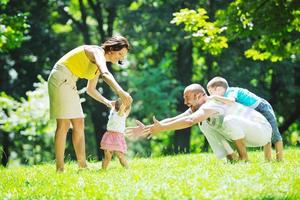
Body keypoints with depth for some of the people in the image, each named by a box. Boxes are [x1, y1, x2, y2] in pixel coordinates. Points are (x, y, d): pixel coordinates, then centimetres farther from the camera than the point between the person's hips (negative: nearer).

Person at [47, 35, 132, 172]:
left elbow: (90, 89, 22)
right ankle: (59, 169, -14)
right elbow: (105, 74, -37)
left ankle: (83, 166, 3)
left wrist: (107, 102, 8)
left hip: (69, 83, 10)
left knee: (79, 124, 5)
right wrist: (120, 92, -51)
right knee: (64, 124, -12)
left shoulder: (100, 62, 13)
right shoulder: (97, 52, -15)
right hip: (60, 78, -10)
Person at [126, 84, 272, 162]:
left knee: (229, 120, -36)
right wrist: (147, 128, -9)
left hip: (263, 130, -9)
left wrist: (162, 128, -42)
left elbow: (189, 121, -43)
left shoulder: (212, 105, -27)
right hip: (247, 136, 9)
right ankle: (231, 160, 0)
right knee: (205, 124, 4)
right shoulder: (197, 108, 2)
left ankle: (244, 158, -17)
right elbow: (174, 120, -2)